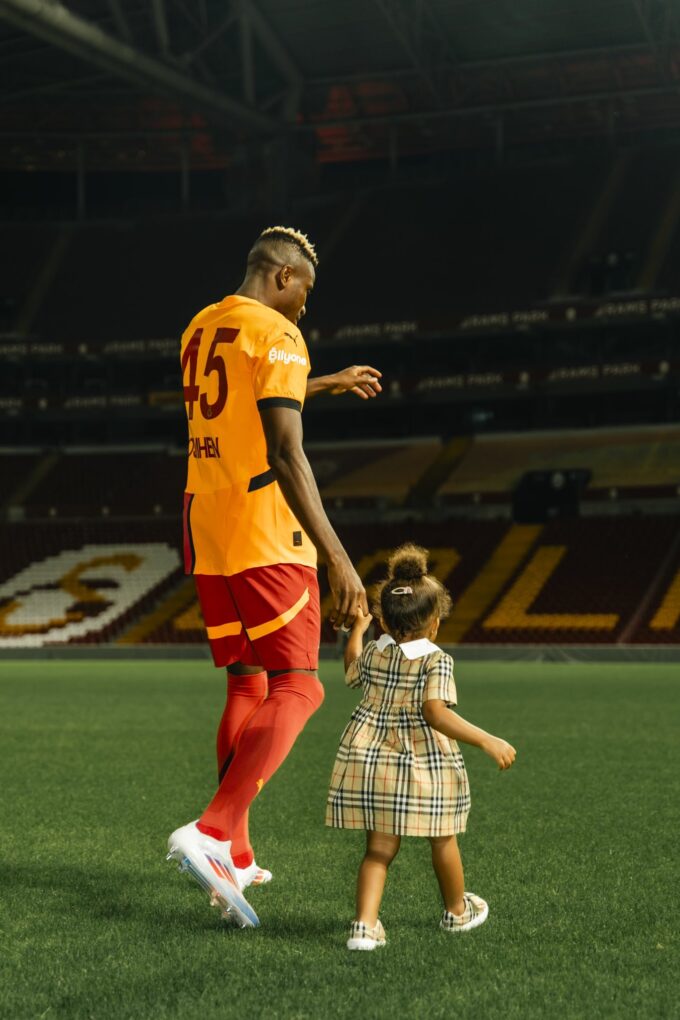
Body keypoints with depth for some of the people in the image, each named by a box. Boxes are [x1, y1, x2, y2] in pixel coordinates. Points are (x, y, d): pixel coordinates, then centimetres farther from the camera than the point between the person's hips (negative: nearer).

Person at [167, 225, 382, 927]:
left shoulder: (199, 329, 17)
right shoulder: (278, 335, -9)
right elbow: (286, 456, -19)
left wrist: (326, 384, 48)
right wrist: (337, 559, -22)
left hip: (205, 530, 9)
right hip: (265, 536, -8)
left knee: (246, 688, 15)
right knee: (297, 690, -7)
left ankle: (235, 860, 15)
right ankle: (210, 833, -22)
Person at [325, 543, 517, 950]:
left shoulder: (373, 653, 5)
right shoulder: (436, 660, -12)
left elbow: (352, 670, 28)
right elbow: (435, 713, -24)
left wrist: (358, 628, 42)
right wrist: (488, 741, -25)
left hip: (369, 756, 4)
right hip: (423, 762, -4)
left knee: (380, 847, 5)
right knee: (443, 840, 17)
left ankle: (365, 924, -11)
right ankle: (457, 911, 36)